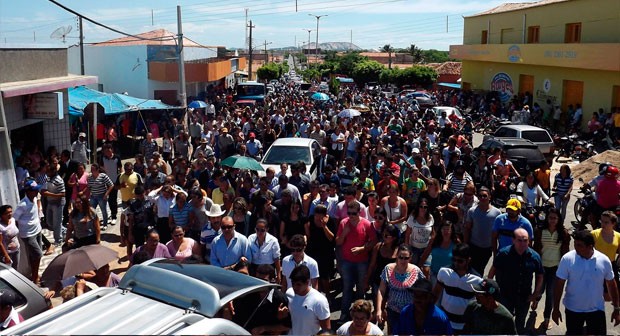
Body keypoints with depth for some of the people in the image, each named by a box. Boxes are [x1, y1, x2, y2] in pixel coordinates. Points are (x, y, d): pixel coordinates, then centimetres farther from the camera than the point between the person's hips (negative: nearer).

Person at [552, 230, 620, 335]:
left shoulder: (604, 260, -11)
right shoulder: (567, 259, -16)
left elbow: (611, 284, 2)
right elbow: (559, 285, -10)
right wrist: (556, 308, -9)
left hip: (597, 309, 1)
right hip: (573, 309, -1)